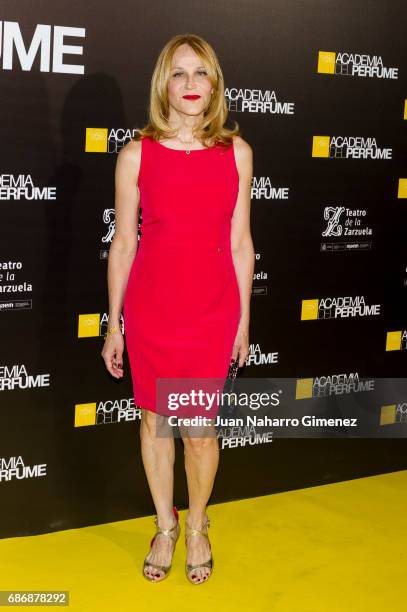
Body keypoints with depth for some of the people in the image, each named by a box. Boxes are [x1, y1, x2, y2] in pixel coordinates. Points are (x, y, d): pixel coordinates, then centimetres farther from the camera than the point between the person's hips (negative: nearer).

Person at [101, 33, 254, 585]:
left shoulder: (236, 151, -1)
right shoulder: (137, 153, -4)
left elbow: (240, 241, 4)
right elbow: (123, 242, 1)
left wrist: (244, 317, 6)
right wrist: (114, 324, 3)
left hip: (212, 312, 0)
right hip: (150, 310, 0)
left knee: (200, 429, 8)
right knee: (155, 421, 12)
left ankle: (197, 528, 33)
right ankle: (165, 527, 34)